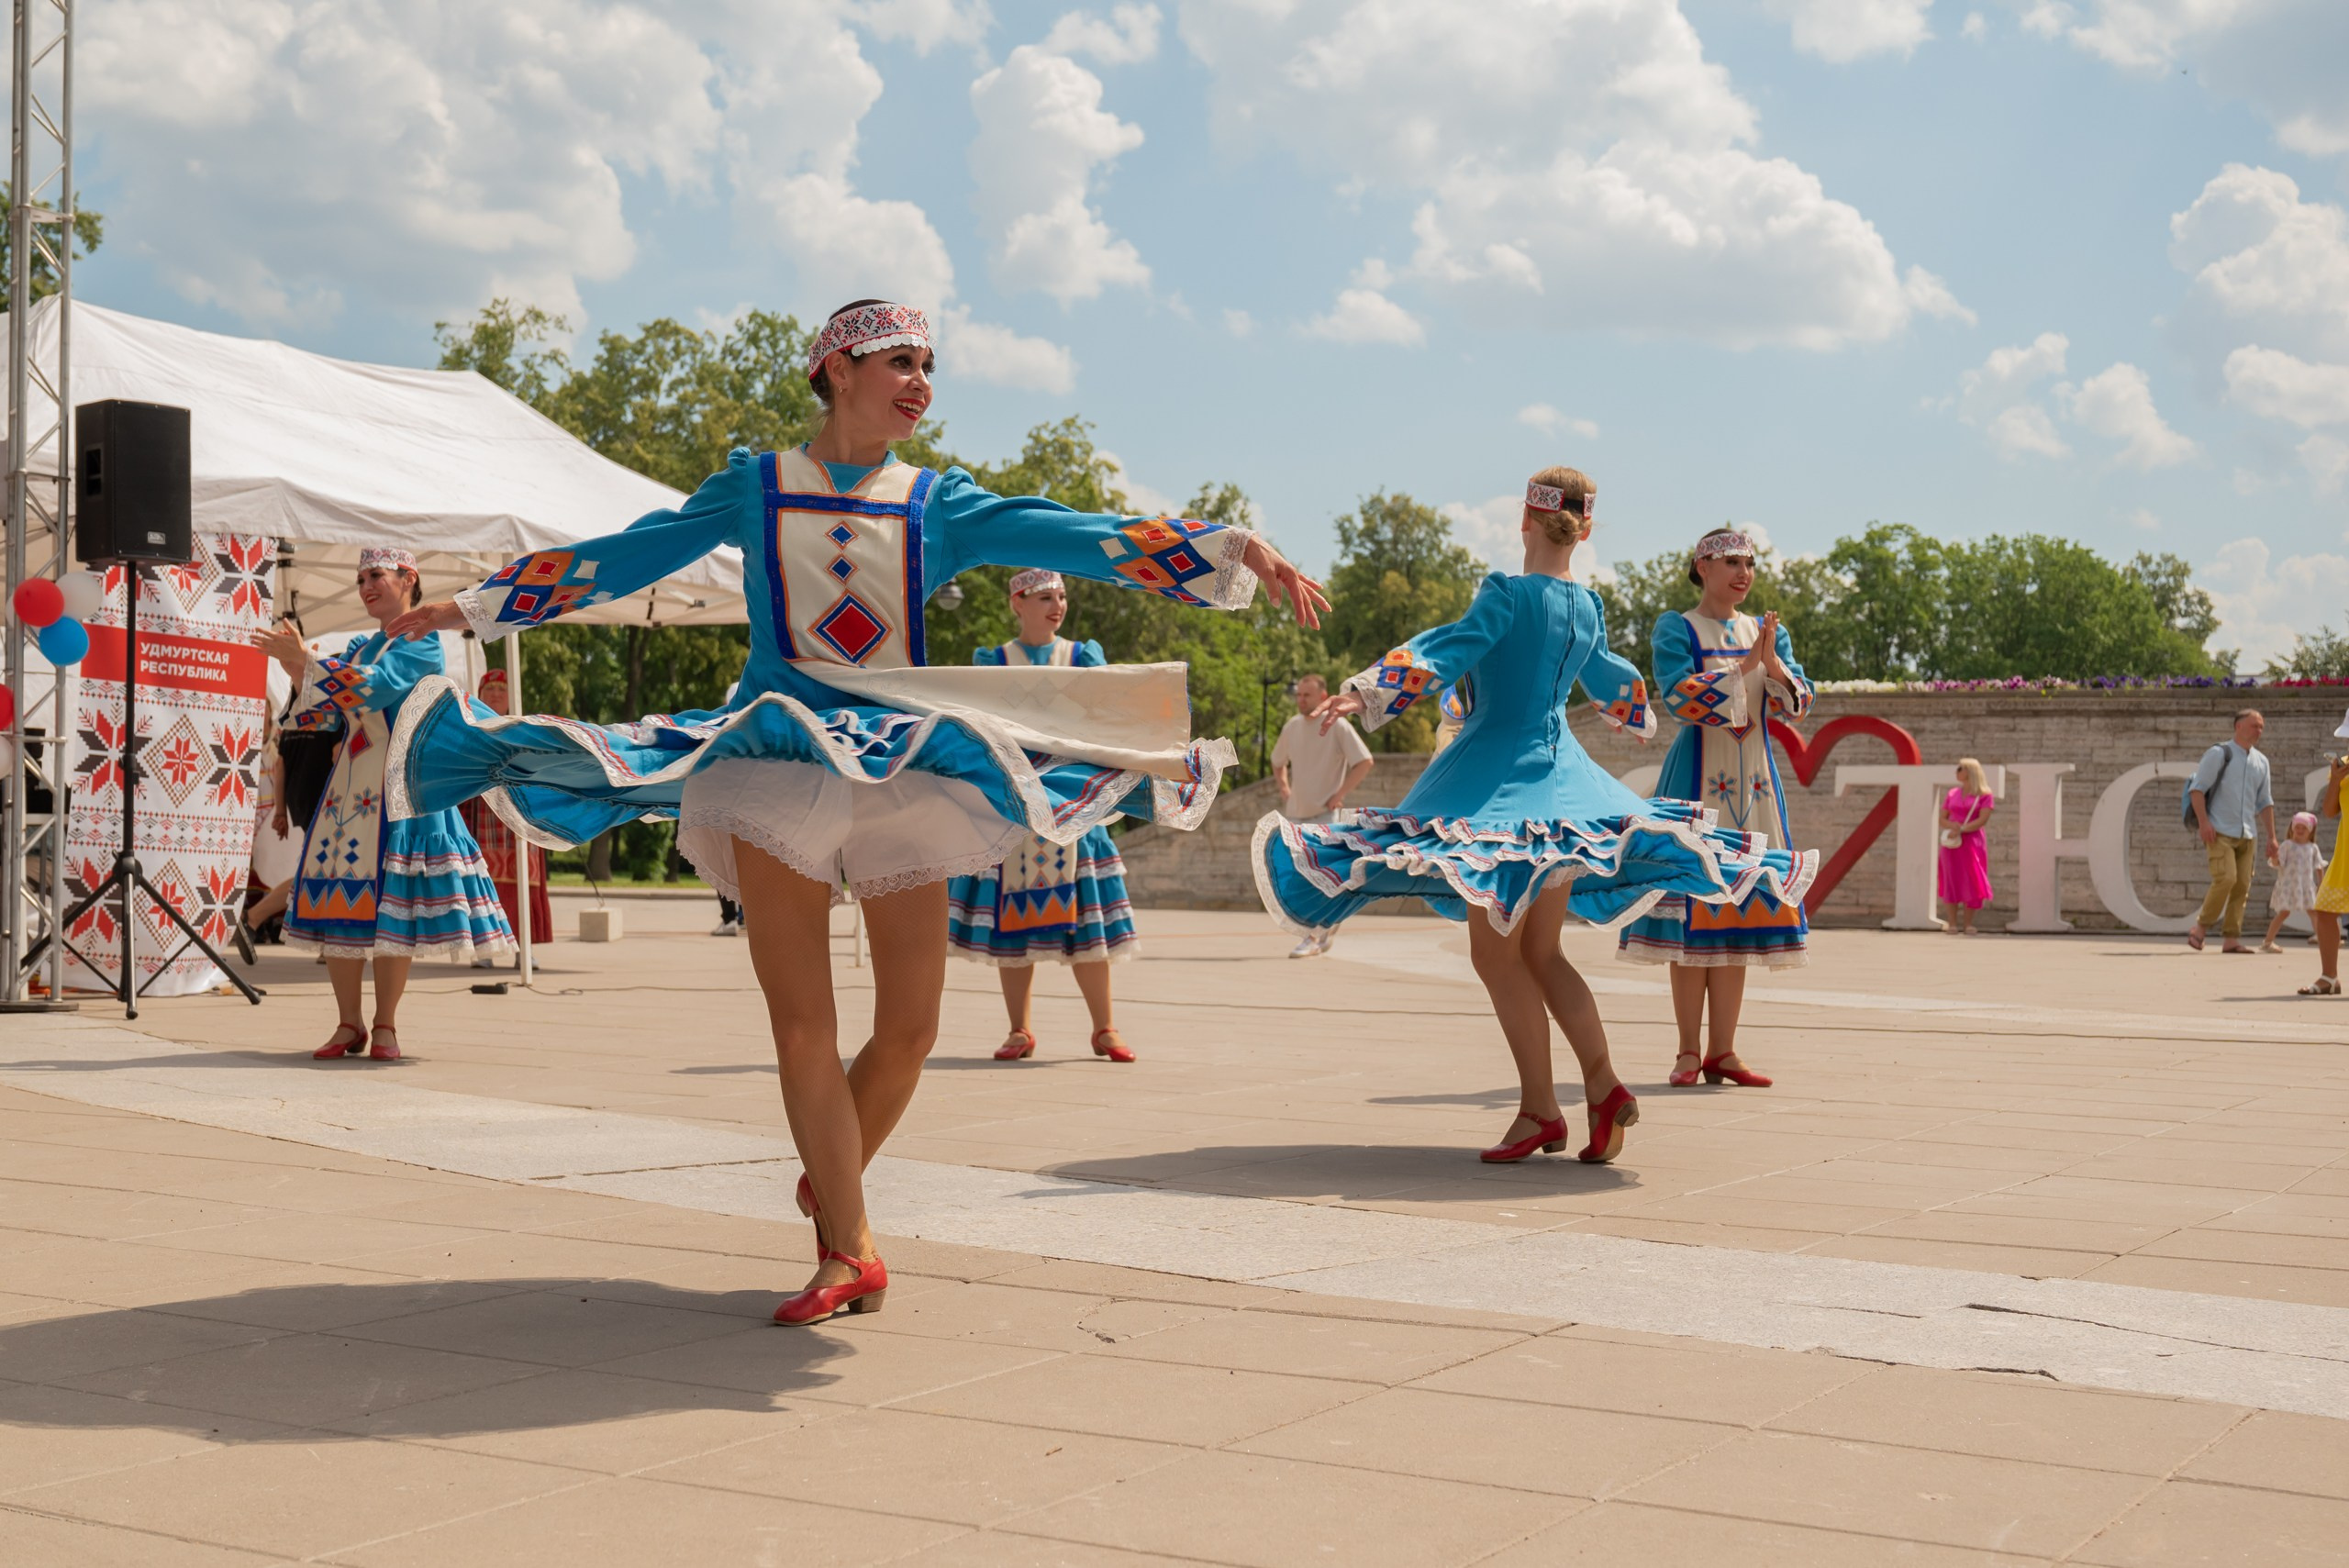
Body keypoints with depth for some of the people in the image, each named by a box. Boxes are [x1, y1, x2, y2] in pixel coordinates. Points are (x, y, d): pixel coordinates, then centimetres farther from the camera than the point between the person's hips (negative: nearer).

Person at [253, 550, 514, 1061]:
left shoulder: (420, 642, -2)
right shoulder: (361, 647, 19)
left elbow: (371, 689, -18)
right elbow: (325, 718, 15)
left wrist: (305, 659, -16)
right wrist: (295, 670, 2)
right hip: (348, 785, 7)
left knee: (390, 902, -7)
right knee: (341, 900, 1)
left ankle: (385, 1026, 0)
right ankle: (349, 1025, 7)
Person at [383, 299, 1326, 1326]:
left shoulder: (940, 504, 9)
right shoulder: (753, 488, 7)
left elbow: (1076, 538, 0)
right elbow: (625, 557, 12)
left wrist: (1236, 554, -11)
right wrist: (469, 607, 14)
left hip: (908, 769, 2)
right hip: (780, 764, -2)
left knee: (909, 1026, 3)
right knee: (801, 1023, -4)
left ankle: (832, 1187, 29)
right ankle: (851, 1251, 7)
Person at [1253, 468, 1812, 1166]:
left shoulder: (1508, 592, -9)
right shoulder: (1588, 608, 11)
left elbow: (1451, 649, -22)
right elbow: (1606, 676, 29)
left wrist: (1366, 692, -28)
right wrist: (1638, 709, 51)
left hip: (1496, 775, -7)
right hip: (1562, 773, 7)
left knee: (1496, 952, -3)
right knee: (1540, 953, 12)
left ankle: (1541, 1109, -4)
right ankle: (1603, 1085, 1)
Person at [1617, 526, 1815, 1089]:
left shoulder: (1769, 633, 13)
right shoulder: (1675, 629, 0)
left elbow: (1797, 703, 1)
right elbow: (1679, 696, -15)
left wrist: (1773, 664, -17)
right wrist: (1745, 666, -18)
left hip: (1755, 783, 5)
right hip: (1697, 779, -5)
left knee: (1740, 913, 2)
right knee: (1694, 908, -6)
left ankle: (1723, 1052, 6)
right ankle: (1689, 1052, 0)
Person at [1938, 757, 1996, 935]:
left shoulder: (1984, 795, -1)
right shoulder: (1952, 794, 11)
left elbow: (1982, 820, -11)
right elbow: (1942, 819, 9)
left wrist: (1961, 829, -21)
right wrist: (1952, 825, -13)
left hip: (1972, 842, -3)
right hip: (1952, 843, 3)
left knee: (1972, 882, -4)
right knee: (1952, 881, -1)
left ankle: (1968, 923, 3)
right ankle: (1953, 923, 2)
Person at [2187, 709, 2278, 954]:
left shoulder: (2261, 761, 15)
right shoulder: (2219, 754, -3)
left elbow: (2265, 802, 19)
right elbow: (2197, 788, -8)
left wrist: (2271, 837, 13)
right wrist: (2203, 822, -18)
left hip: (2247, 834, 6)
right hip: (2220, 832, -6)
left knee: (2242, 885, -1)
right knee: (2226, 878, -18)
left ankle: (2232, 939, 2)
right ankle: (2201, 926, -2)